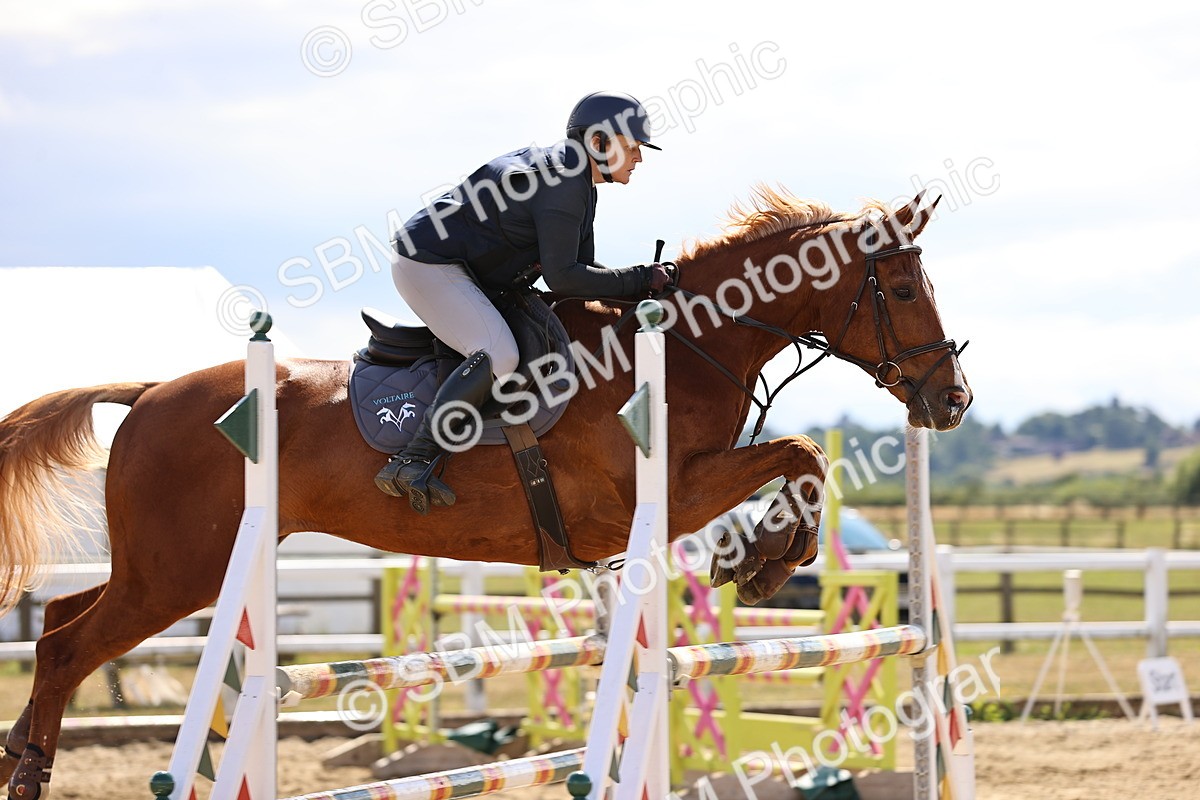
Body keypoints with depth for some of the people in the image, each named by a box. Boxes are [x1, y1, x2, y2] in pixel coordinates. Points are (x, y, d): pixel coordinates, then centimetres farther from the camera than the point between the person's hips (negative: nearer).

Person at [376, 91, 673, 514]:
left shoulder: (577, 183, 12)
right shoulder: (564, 184, -20)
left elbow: (582, 266, 14)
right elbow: (561, 277, -26)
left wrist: (642, 289, -1)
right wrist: (637, 280, -20)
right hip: (428, 266, -11)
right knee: (498, 355, -27)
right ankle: (410, 463, -26)